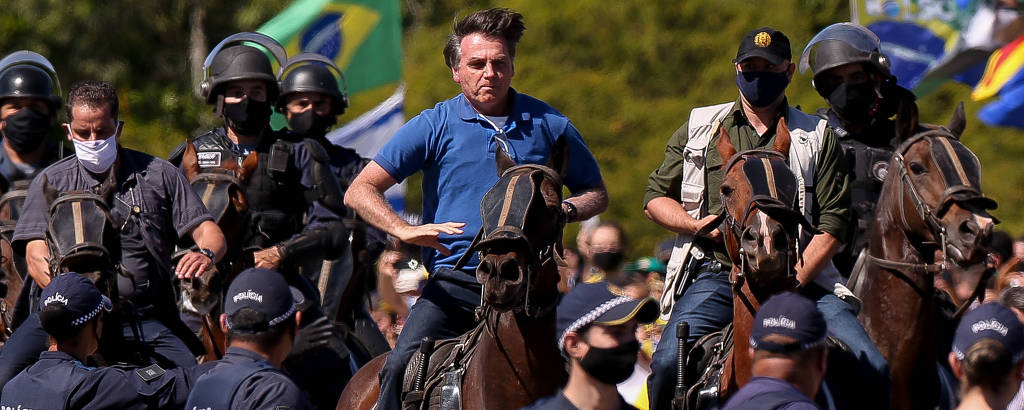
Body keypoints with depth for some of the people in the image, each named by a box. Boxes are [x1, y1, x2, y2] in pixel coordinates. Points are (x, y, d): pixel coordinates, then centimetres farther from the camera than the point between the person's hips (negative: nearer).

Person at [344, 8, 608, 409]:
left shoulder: (549, 125, 8)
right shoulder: (436, 126, 3)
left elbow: (596, 193, 20)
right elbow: (360, 191, 0)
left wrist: (567, 210, -4)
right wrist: (404, 230, -19)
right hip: (455, 280, -1)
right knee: (401, 368, -21)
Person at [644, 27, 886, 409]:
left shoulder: (818, 137, 13)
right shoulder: (699, 128, 16)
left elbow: (832, 222, 5)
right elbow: (656, 197, 18)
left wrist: (794, 282, -10)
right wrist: (700, 225, -2)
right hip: (715, 274, 0)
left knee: (874, 369, -16)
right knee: (668, 363, -25)